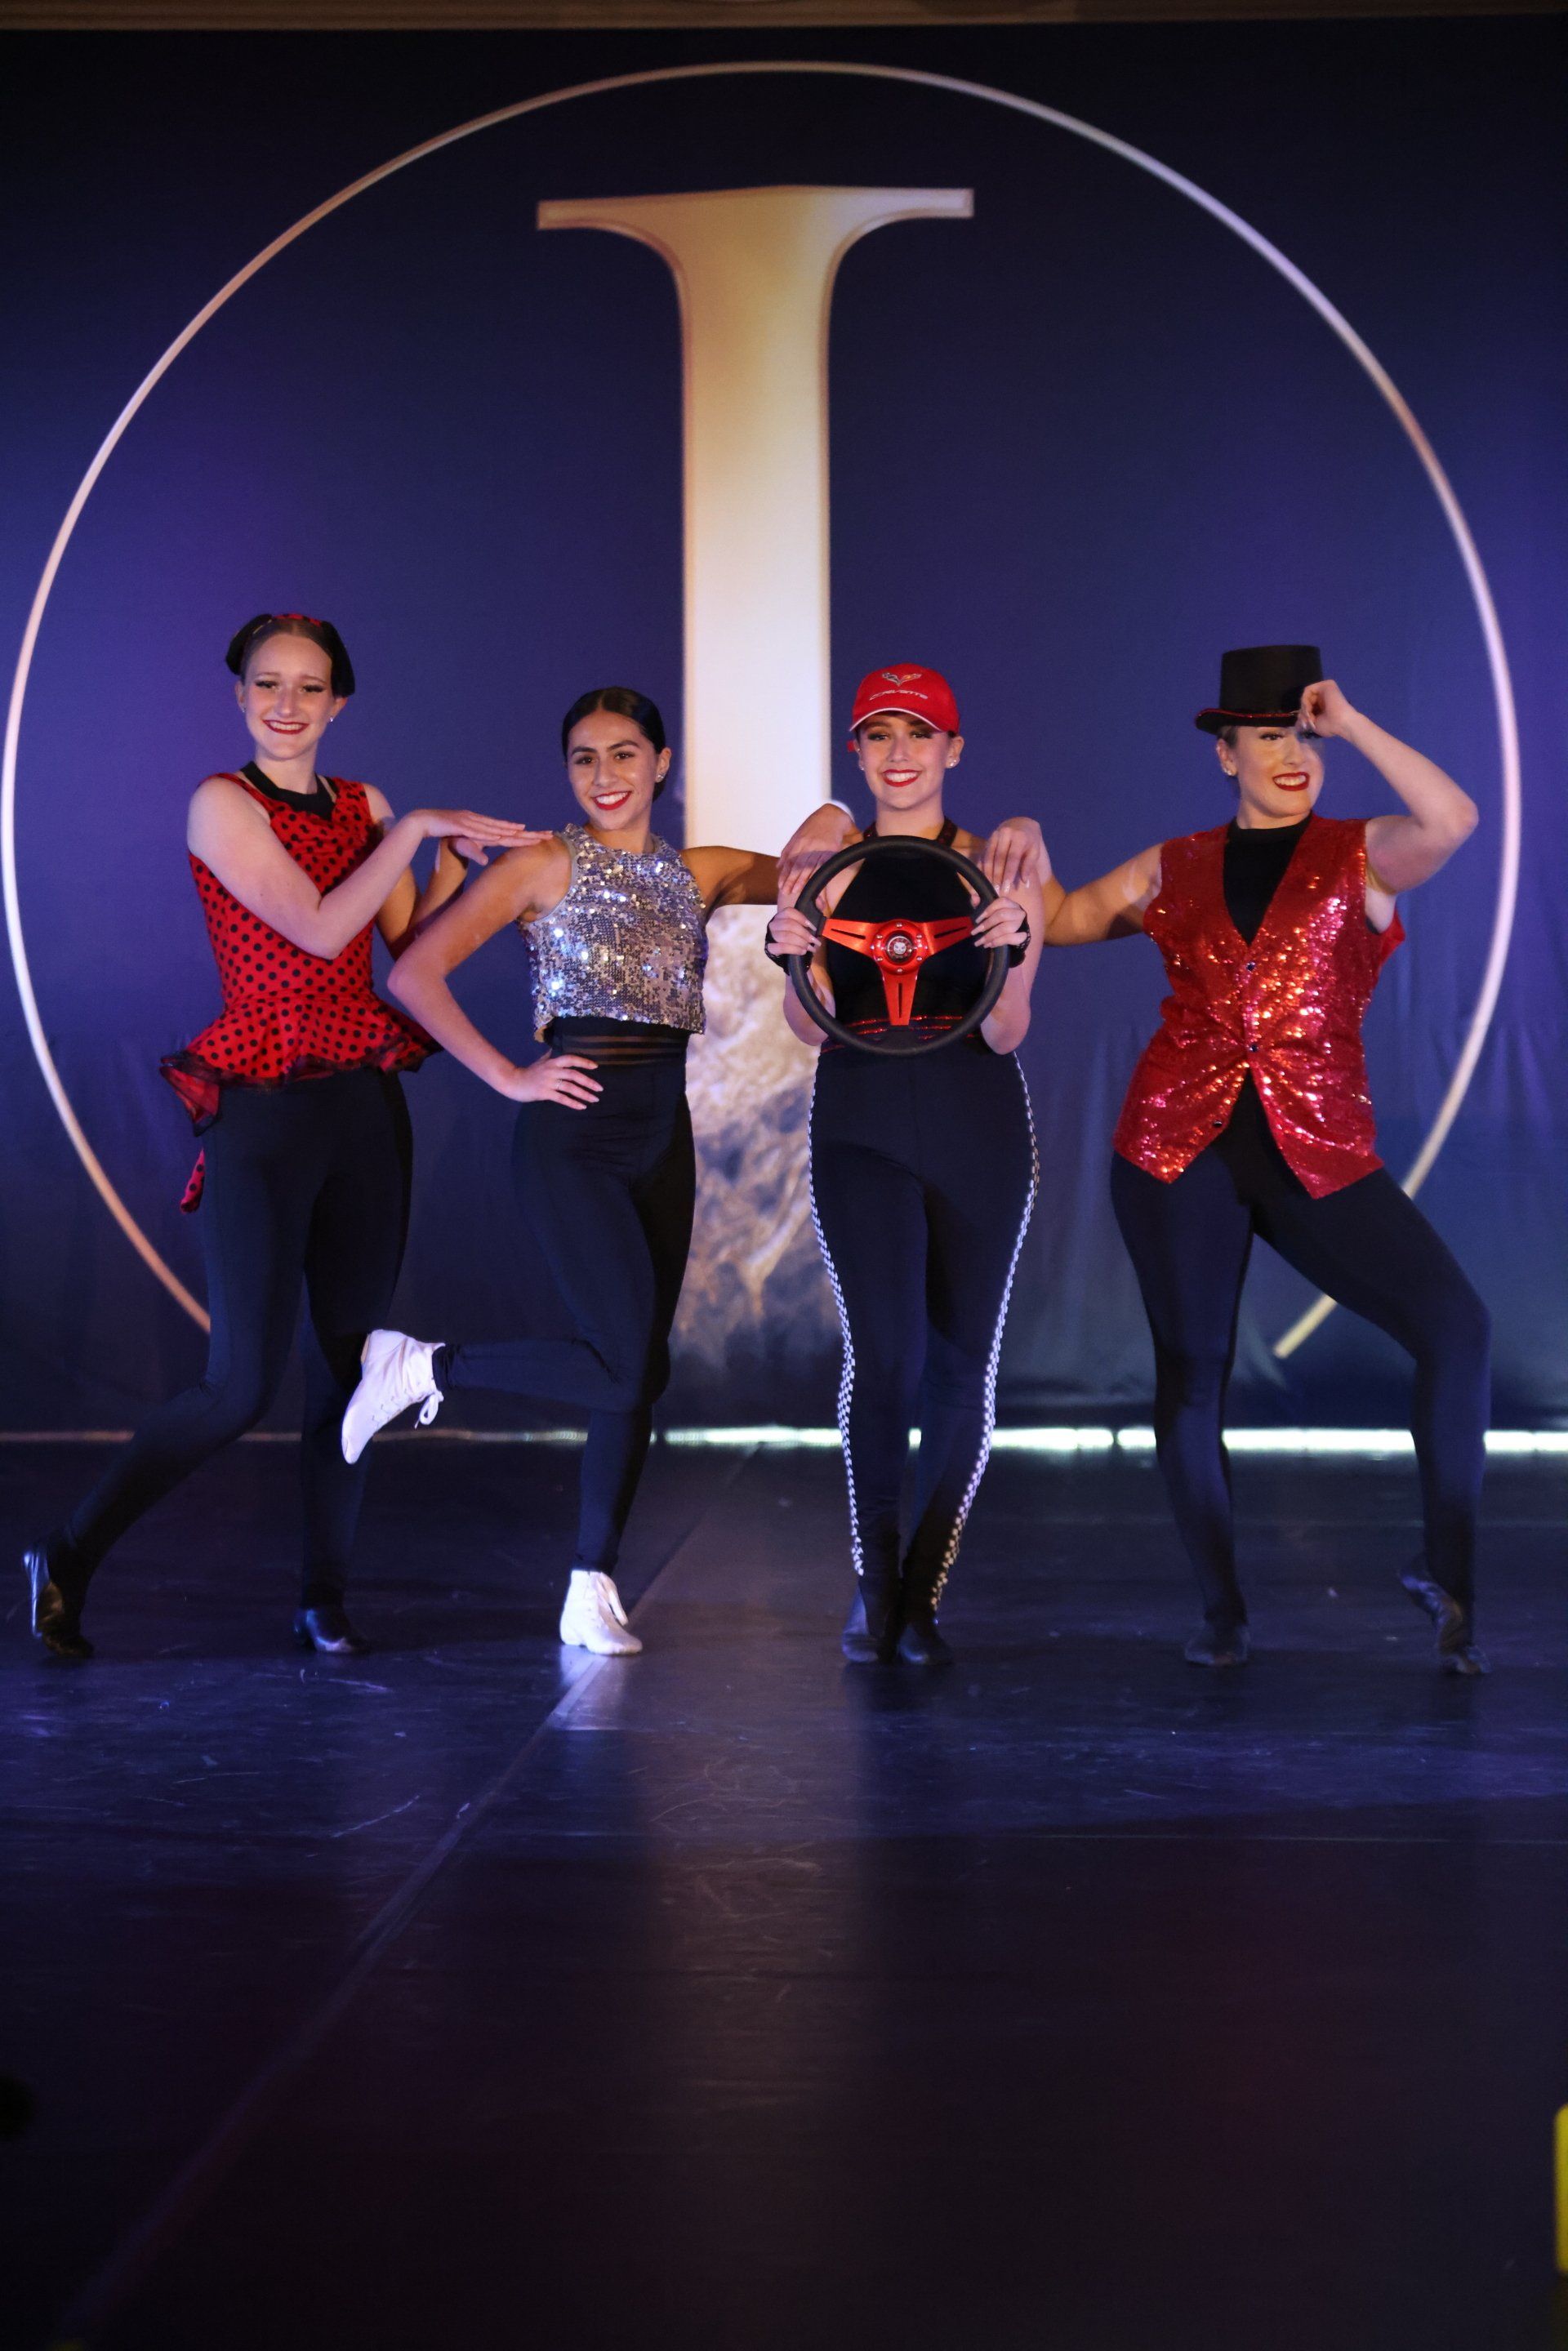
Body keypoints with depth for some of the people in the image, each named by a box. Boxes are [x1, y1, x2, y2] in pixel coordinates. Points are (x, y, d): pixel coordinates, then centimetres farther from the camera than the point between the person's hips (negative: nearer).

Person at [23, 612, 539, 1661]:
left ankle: (326, 1595, 19)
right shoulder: (222, 804, -5)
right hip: (264, 1111, -6)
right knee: (244, 1384, -8)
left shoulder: (363, 807, 12)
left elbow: (411, 946, 8)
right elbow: (318, 929, -16)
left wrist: (461, 854, -4)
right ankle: (70, 1558, 8)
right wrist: (415, 828, -11)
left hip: (365, 1105, 6)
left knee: (349, 1359, 7)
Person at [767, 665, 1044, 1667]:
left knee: (963, 1365, 3)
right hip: (862, 1122, 0)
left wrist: (1012, 954, -21)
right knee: (884, 1350, -14)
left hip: (978, 1128, 0)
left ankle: (922, 1596, 17)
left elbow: (1004, 1034, -3)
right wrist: (795, 958, -19)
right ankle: (872, 1577, 5)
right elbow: (813, 1027, 0)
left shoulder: (1002, 871, 2)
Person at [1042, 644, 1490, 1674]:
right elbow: (1056, 919, 23)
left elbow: (1453, 821, -14)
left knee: (1456, 1322, -17)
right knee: (1190, 1372, 3)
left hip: (1319, 1152, -2)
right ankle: (1223, 1610, 17)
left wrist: (1350, 721, -12)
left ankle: (1450, 1571, -4)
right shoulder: (1174, 870, 13)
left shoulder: (1359, 855, 6)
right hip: (1182, 1145, 2)